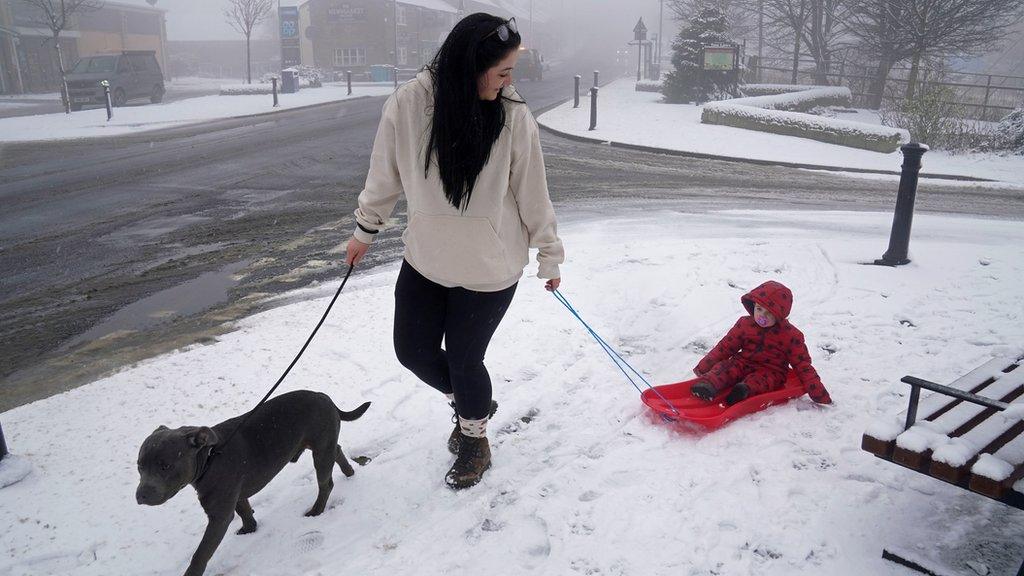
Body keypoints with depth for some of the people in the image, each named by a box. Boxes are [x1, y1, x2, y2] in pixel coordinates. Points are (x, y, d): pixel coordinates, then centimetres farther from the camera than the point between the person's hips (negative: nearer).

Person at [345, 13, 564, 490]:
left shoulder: (514, 117, -17)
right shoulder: (408, 104, -16)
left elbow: (532, 195, -6)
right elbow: (385, 176, 0)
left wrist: (549, 256, 3)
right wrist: (364, 231, 12)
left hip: (489, 268, -2)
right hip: (425, 260, 3)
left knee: (463, 360, 7)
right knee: (413, 350, 12)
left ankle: (475, 439, 39)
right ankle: (470, 405, 44)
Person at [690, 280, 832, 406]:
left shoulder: (791, 335, -2)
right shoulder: (745, 324, 6)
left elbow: (803, 365, -1)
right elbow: (726, 346, 10)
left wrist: (819, 394, -8)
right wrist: (703, 366, 5)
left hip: (770, 372, -2)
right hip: (742, 364, 2)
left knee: (760, 380, -35)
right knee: (723, 367, -27)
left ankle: (746, 389, -62)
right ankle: (707, 384, -52)